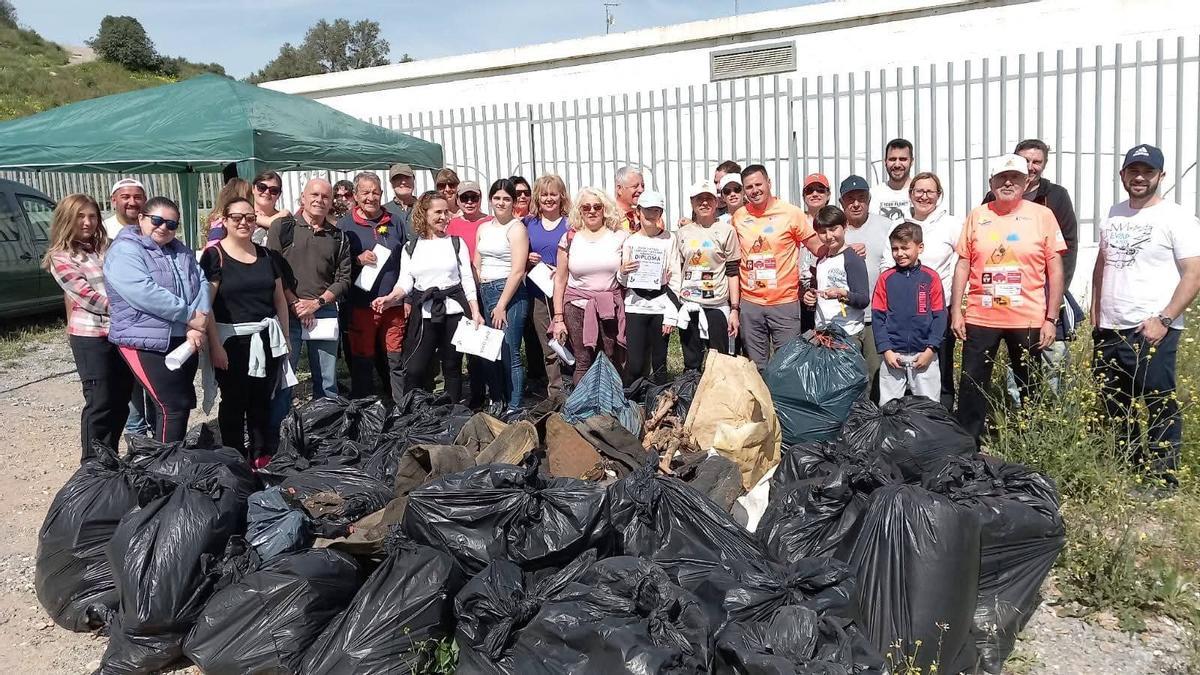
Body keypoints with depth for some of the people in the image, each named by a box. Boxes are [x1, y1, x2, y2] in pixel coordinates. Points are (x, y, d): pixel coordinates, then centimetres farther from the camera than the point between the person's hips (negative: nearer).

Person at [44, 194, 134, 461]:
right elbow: (87, 296, -13)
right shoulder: (61, 257, -4)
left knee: (121, 401, 11)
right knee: (100, 404, -2)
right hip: (91, 337, -5)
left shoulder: (106, 248, 11)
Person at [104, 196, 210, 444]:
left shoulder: (182, 251, 16)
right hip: (148, 343, -8)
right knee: (173, 407, -10)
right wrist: (191, 317, -20)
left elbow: (201, 284, 4)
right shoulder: (124, 251, -9)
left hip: (185, 341, 8)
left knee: (182, 404, 13)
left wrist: (199, 322, -14)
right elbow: (144, 293, -22)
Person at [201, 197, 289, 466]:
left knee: (262, 401, 10)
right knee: (234, 403, 3)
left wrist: (285, 337, 13)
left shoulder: (266, 255, 11)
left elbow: (279, 299, 16)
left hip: (266, 339, 4)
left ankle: (262, 458, 21)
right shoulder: (214, 255, -4)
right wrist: (215, 344, -14)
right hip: (231, 340, -4)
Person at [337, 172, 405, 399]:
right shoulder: (345, 224, 2)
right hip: (360, 306, -3)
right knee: (362, 363, 2)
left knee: (395, 361, 9)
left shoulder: (394, 222, 11)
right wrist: (358, 260, -18)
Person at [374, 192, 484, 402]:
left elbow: (467, 280, 7)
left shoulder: (456, 243, 9)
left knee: (452, 368, 6)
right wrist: (391, 298, -17)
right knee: (414, 370, -5)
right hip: (423, 314, 1)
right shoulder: (410, 248, 11)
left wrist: (475, 312, -2)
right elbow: (405, 281, 4)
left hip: (454, 311, 0)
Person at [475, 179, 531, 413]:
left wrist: (501, 306, -13)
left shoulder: (516, 228, -5)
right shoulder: (483, 228, 16)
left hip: (510, 293, -6)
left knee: (510, 354, -7)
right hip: (485, 293, 6)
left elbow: (517, 271, -11)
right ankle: (496, 403, 19)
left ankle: (513, 409, 1)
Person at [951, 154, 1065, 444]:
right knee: (972, 386, 5)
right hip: (980, 317, 1)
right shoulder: (976, 216, 5)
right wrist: (956, 311, 1)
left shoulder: (1042, 215, 0)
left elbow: (1055, 270, 0)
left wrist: (1051, 318, -5)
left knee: (1030, 388, 10)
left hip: (1029, 319, -1)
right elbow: (963, 265, 7)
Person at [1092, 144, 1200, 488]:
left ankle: (1164, 480, 5)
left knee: (1160, 406, -4)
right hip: (1109, 330, 7)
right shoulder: (1113, 215, 13)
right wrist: (1095, 312, 16)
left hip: (1152, 331, -6)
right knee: (1115, 406, 15)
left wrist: (1163, 320, -17)